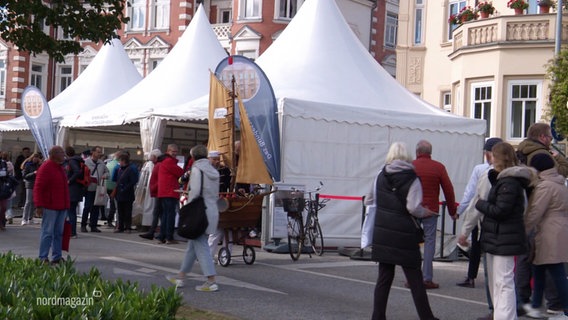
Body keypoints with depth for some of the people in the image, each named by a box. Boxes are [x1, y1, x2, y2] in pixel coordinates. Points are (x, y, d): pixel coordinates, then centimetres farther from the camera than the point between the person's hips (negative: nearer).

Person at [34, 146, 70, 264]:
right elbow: (38, 188, -15)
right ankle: (43, 258, 0)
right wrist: (39, 205, -21)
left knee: (59, 233, 10)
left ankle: (57, 257, 16)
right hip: (50, 207, -8)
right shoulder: (46, 168, -11)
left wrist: (66, 205, 19)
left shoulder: (60, 168, 16)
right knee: (47, 232, -4)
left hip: (61, 207, 8)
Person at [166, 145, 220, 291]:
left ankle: (211, 282, -9)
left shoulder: (197, 169, -9)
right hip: (213, 211, 8)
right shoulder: (213, 171, 14)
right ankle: (181, 276, 25)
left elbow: (194, 191, -16)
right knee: (193, 244, 16)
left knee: (201, 246, -5)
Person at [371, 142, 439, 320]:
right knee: (415, 279, 4)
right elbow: (413, 208, -16)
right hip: (404, 235, -4)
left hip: (382, 233, 4)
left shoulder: (381, 176, 5)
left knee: (384, 278, 10)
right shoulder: (411, 179, -9)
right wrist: (425, 213, 2)